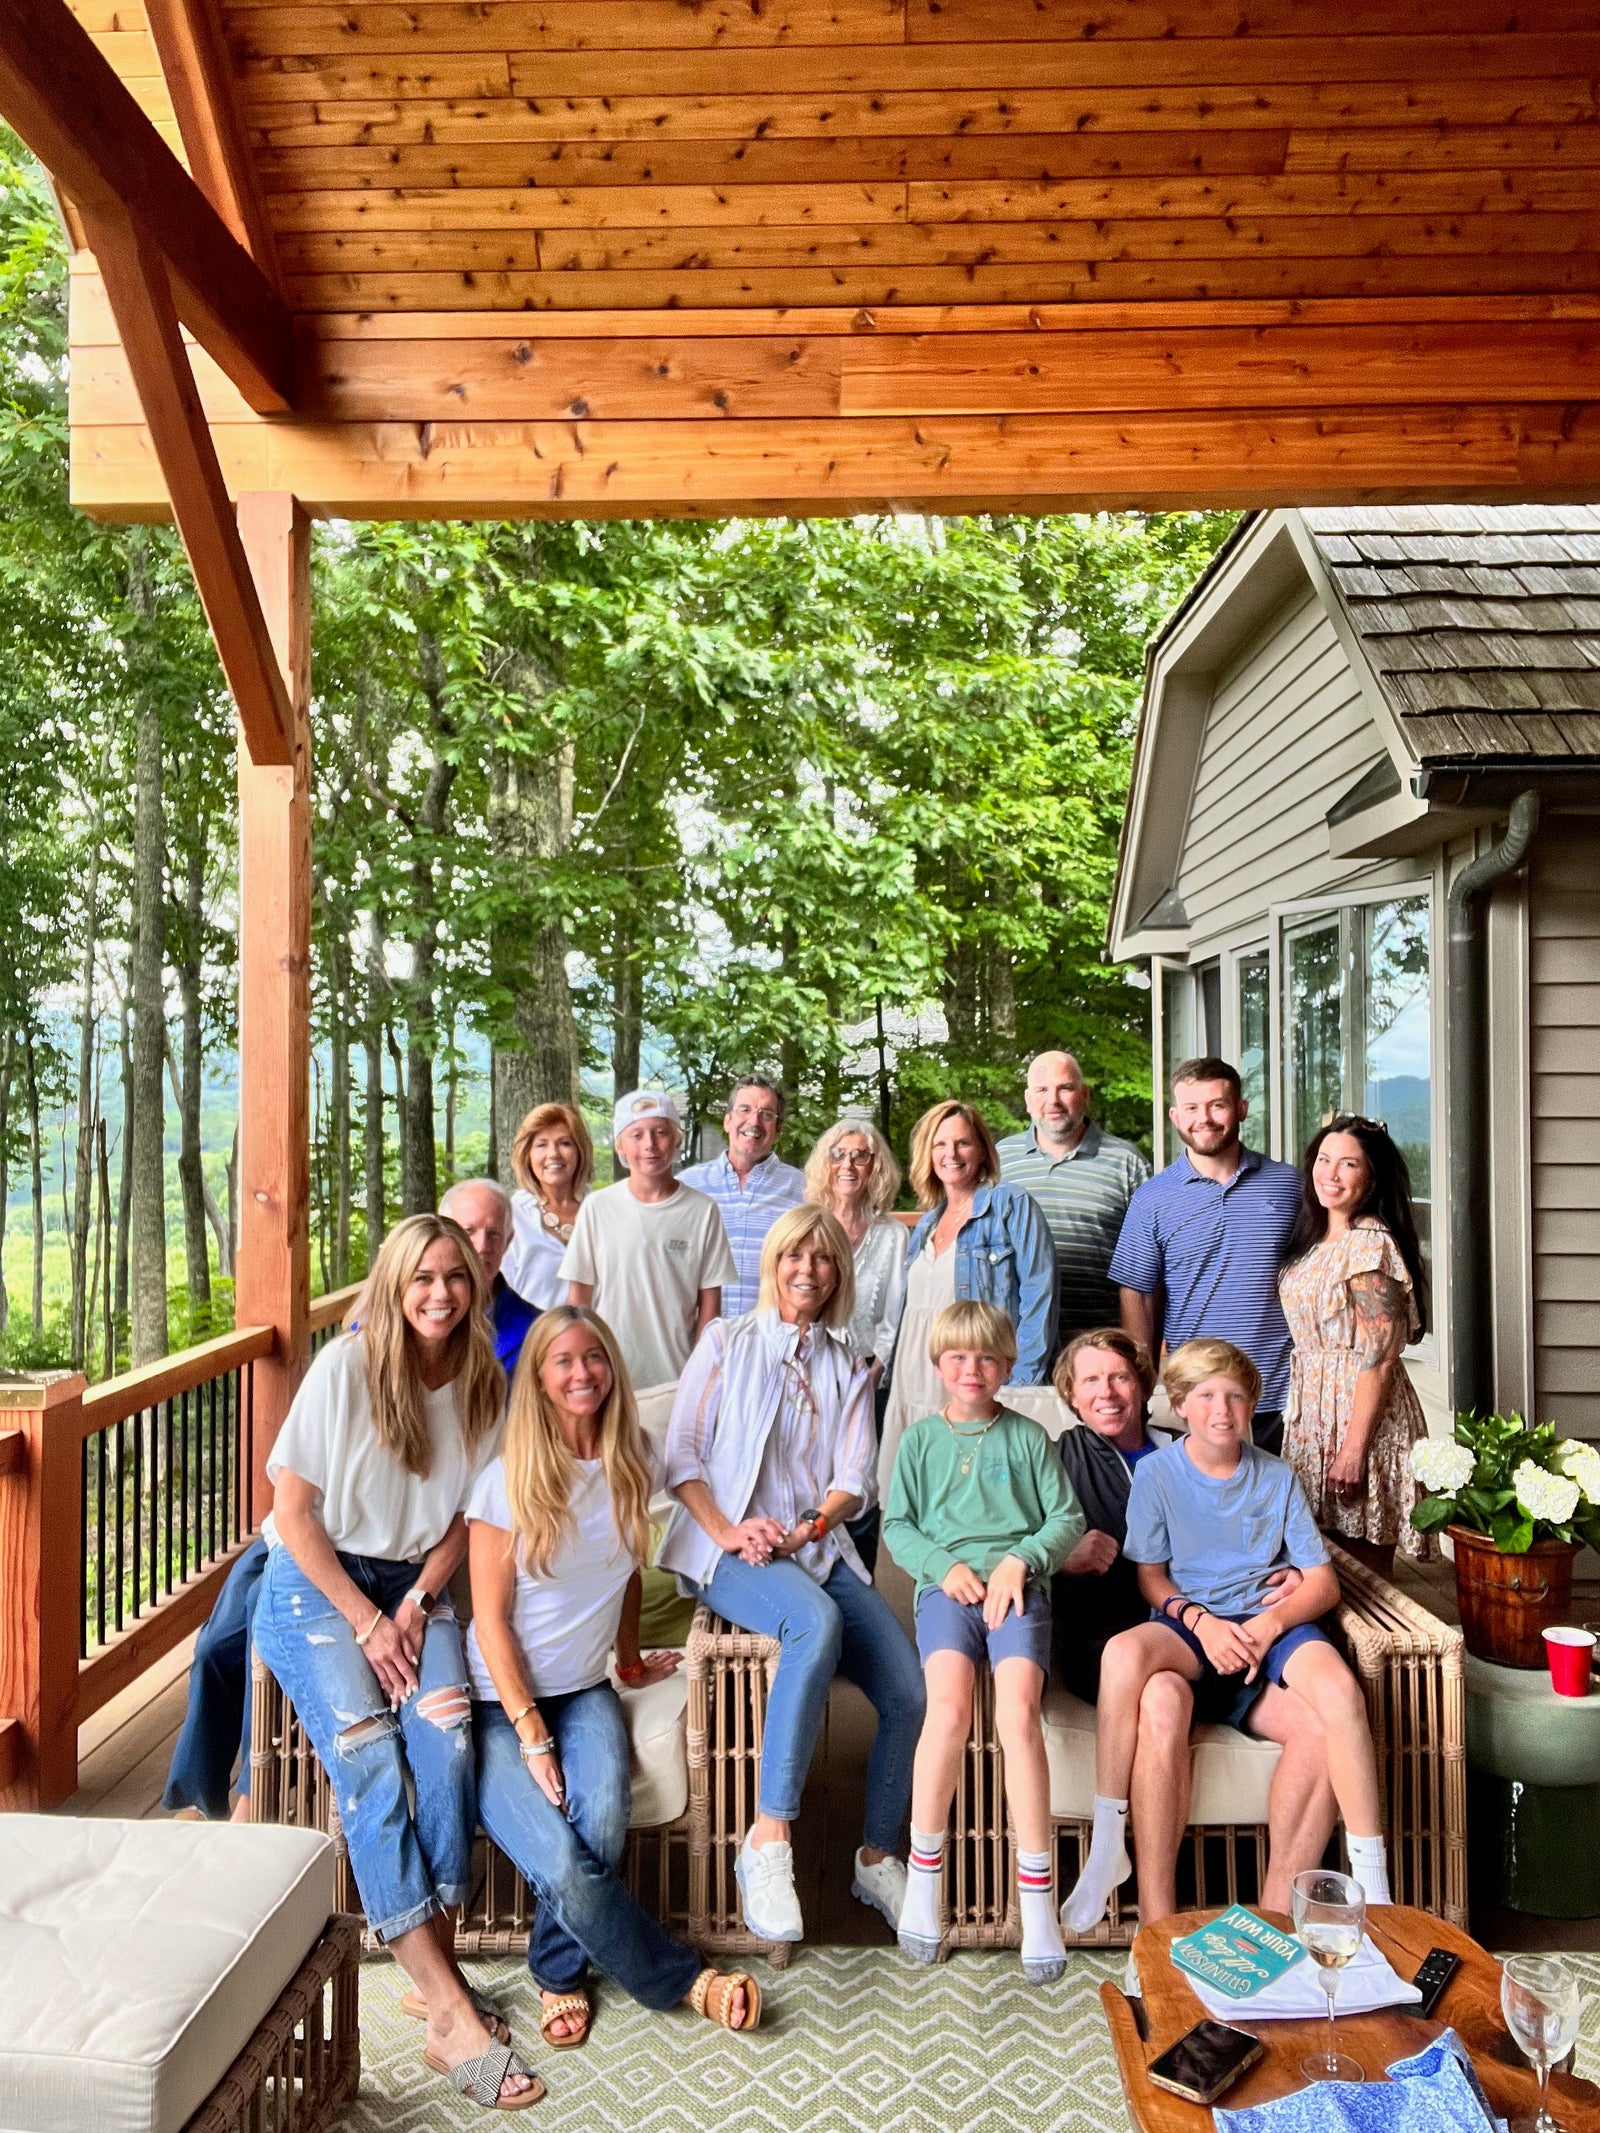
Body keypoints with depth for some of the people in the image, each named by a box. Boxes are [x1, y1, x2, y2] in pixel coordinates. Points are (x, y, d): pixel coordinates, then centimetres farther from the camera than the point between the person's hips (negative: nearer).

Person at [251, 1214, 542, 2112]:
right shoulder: (345, 1368, -13)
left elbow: (467, 1514, 8)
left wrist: (417, 1605, -7)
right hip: (316, 1582, -3)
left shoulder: (484, 1383, -1)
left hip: (416, 1583, 3)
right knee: (372, 1758, -23)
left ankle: (437, 1970, -13)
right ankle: (452, 2013, -22)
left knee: (447, 1735, -24)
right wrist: (366, 1622, -13)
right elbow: (293, 1509, -10)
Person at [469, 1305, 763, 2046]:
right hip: (500, 1700, -3)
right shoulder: (508, 1478, -12)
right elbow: (490, 1620, -11)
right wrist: (532, 1736, -13)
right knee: (562, 1862, -26)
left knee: (604, 1818, -27)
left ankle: (559, 1971, 3)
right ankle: (687, 1980, -1)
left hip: (583, 1691, 3)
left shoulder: (632, 1463, 1)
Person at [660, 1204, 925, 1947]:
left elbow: (853, 1479, 7)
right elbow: (681, 1452, 2)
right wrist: (726, 1531, -13)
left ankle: (878, 1859, 5)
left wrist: (802, 1530, -13)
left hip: (819, 1550, 4)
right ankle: (768, 1844, -31)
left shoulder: (849, 1369, 19)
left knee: (908, 1691, -17)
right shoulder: (727, 1342, 10)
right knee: (817, 1622, -37)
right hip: (729, 1552, -4)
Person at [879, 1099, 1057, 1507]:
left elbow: (1038, 1293, -10)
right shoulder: (927, 1223, 18)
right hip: (916, 1390, 6)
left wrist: (1023, 1381, -15)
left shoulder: (1010, 1205, -3)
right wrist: (891, 1376, 14)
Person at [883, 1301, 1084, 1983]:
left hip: (1017, 1584, 0)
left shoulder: (1027, 1437, 14)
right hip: (945, 1583, 0)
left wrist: (1019, 1559, -7)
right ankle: (923, 1875, -10)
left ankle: (1036, 1896, -18)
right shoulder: (921, 1438, 16)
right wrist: (945, 1565, -5)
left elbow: (1068, 1518, 11)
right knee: (949, 1705, -27)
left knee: (1019, 1710, -26)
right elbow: (897, 1526, 13)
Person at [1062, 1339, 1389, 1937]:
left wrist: (1270, 1624, -13)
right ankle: (1106, 1842, -24)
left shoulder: (1277, 1477, 11)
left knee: (1336, 1689, -33)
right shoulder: (1156, 1472, 5)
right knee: (1126, 1651, -38)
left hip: (1270, 1624, 2)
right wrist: (1200, 1621, -16)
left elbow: (1323, 1582, 7)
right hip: (1187, 1625, -2)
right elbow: (1150, 1575, 4)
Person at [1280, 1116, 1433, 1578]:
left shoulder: (1371, 1243, -14)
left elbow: (1378, 1359, -18)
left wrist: (1354, 1449, -20)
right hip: (1314, 1409, 8)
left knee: (1366, 1565, 2)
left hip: (1360, 1411, -8)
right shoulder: (1315, 1239, 12)